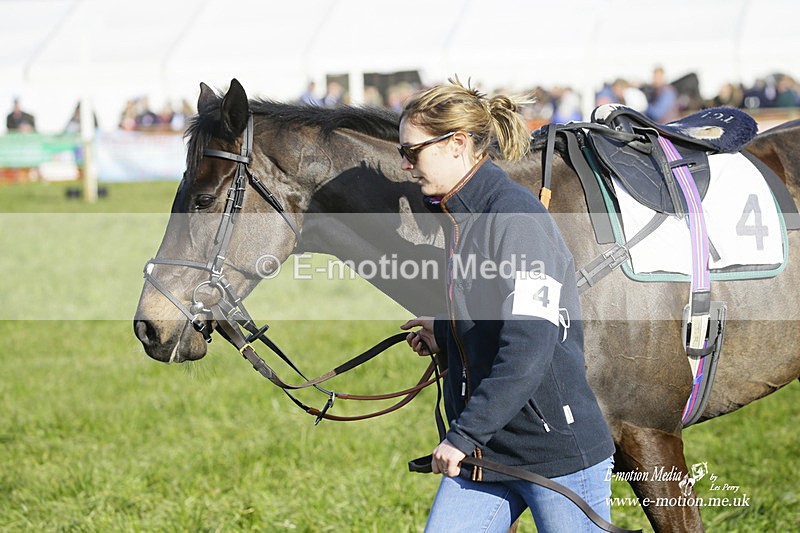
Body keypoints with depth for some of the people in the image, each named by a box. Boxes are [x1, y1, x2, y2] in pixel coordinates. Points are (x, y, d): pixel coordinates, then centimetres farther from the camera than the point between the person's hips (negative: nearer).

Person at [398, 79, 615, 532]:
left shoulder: (516, 214, -17)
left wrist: (463, 435, -26)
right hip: (483, 453, 8)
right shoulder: (458, 219, 11)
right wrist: (442, 333, 7)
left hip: (558, 451, -8)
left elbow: (529, 346, -26)